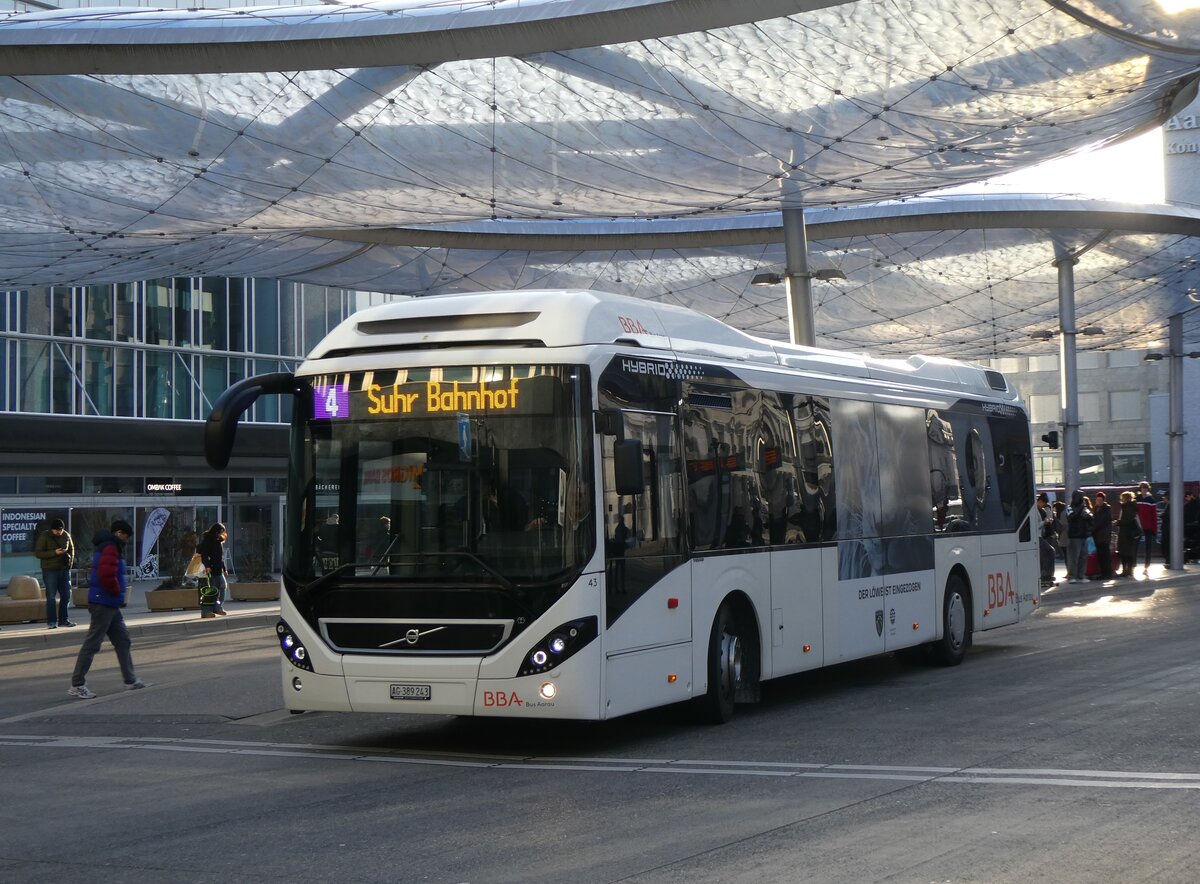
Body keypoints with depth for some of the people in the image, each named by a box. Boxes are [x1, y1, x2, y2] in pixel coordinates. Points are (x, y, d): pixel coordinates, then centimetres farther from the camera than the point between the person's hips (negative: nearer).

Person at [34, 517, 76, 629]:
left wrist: (70, 562, 6)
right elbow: (38, 553, -11)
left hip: (64, 569, 5)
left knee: (66, 595, 7)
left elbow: (71, 549, 18)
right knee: (51, 597, -4)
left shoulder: (66, 536, 5)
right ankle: (51, 622, 1)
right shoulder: (44, 537, -8)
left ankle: (63, 619, 17)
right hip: (50, 570, -5)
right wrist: (54, 553, -21)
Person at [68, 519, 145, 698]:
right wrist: (117, 593, -12)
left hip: (109, 604, 11)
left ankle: (130, 680, 20)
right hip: (104, 603, -11)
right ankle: (77, 685, -5)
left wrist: (118, 596, 14)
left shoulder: (109, 547, 18)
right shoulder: (110, 549, -15)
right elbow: (107, 576, -28)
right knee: (92, 643, -7)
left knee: (122, 639, 14)